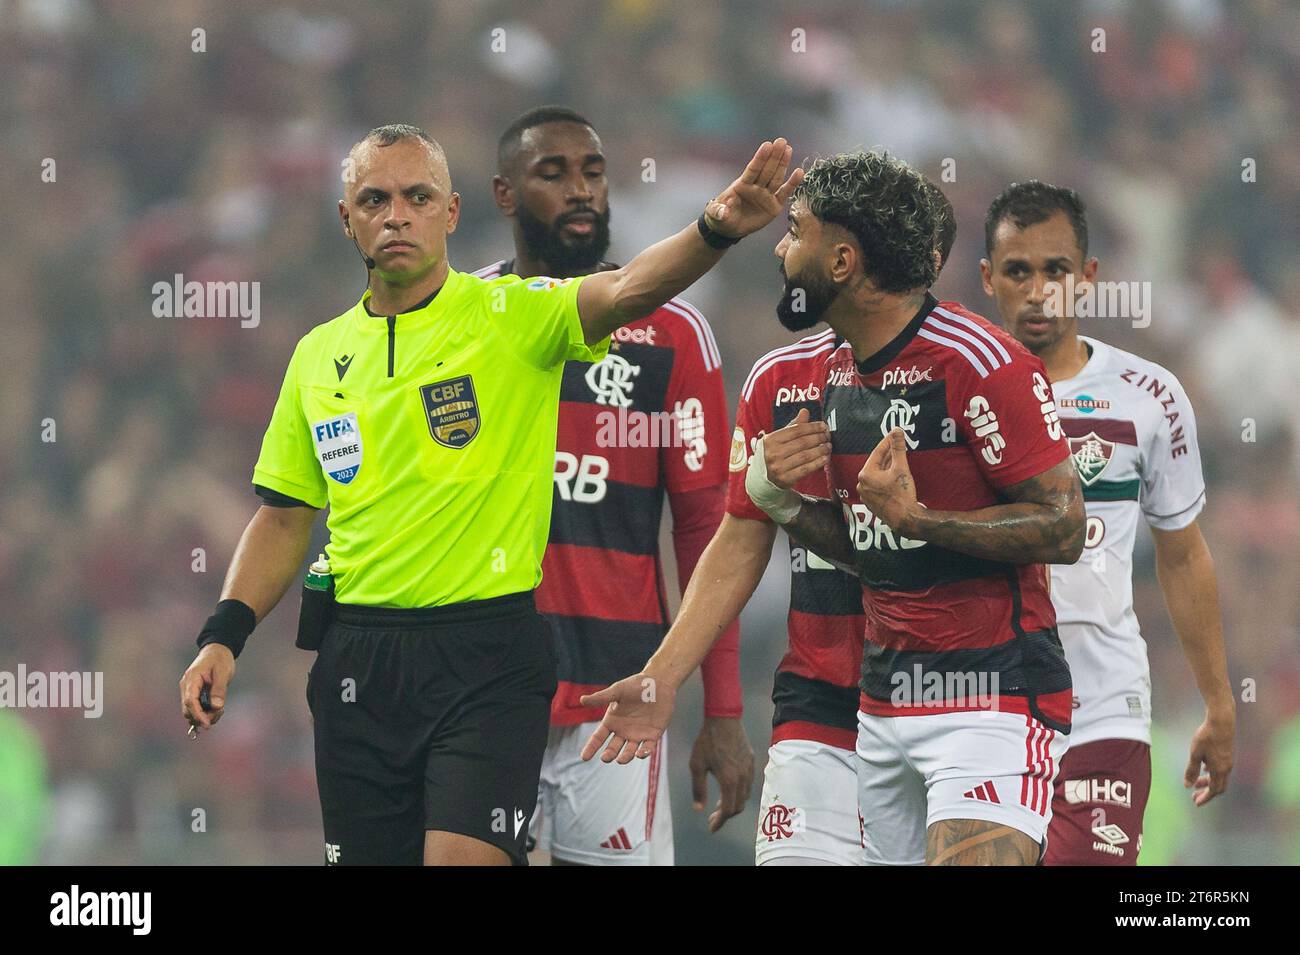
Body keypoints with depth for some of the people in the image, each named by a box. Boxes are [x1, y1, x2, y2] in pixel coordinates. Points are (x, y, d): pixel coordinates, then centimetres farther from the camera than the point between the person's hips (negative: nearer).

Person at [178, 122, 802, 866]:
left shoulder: (512, 315, -3)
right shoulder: (319, 355, 11)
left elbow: (625, 291, -22)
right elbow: (285, 519, 16)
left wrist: (717, 231, -42)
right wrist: (224, 637, 3)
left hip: (488, 655, -5)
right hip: (359, 659, 5)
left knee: (463, 859, -19)